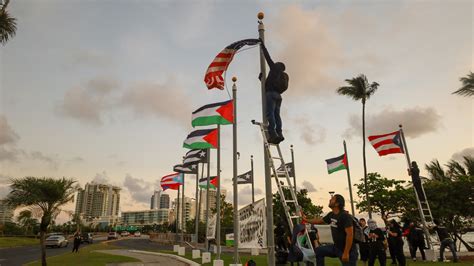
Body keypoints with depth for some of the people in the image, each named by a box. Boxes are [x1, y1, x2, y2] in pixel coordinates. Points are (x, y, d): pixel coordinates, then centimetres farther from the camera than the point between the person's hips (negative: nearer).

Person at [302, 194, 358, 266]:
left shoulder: (345, 216, -22)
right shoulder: (331, 215, 3)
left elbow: (350, 234, -26)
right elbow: (320, 221, 20)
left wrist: (346, 253, -27)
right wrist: (306, 220, 22)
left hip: (348, 250, -8)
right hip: (336, 247, 8)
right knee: (318, 251, 6)